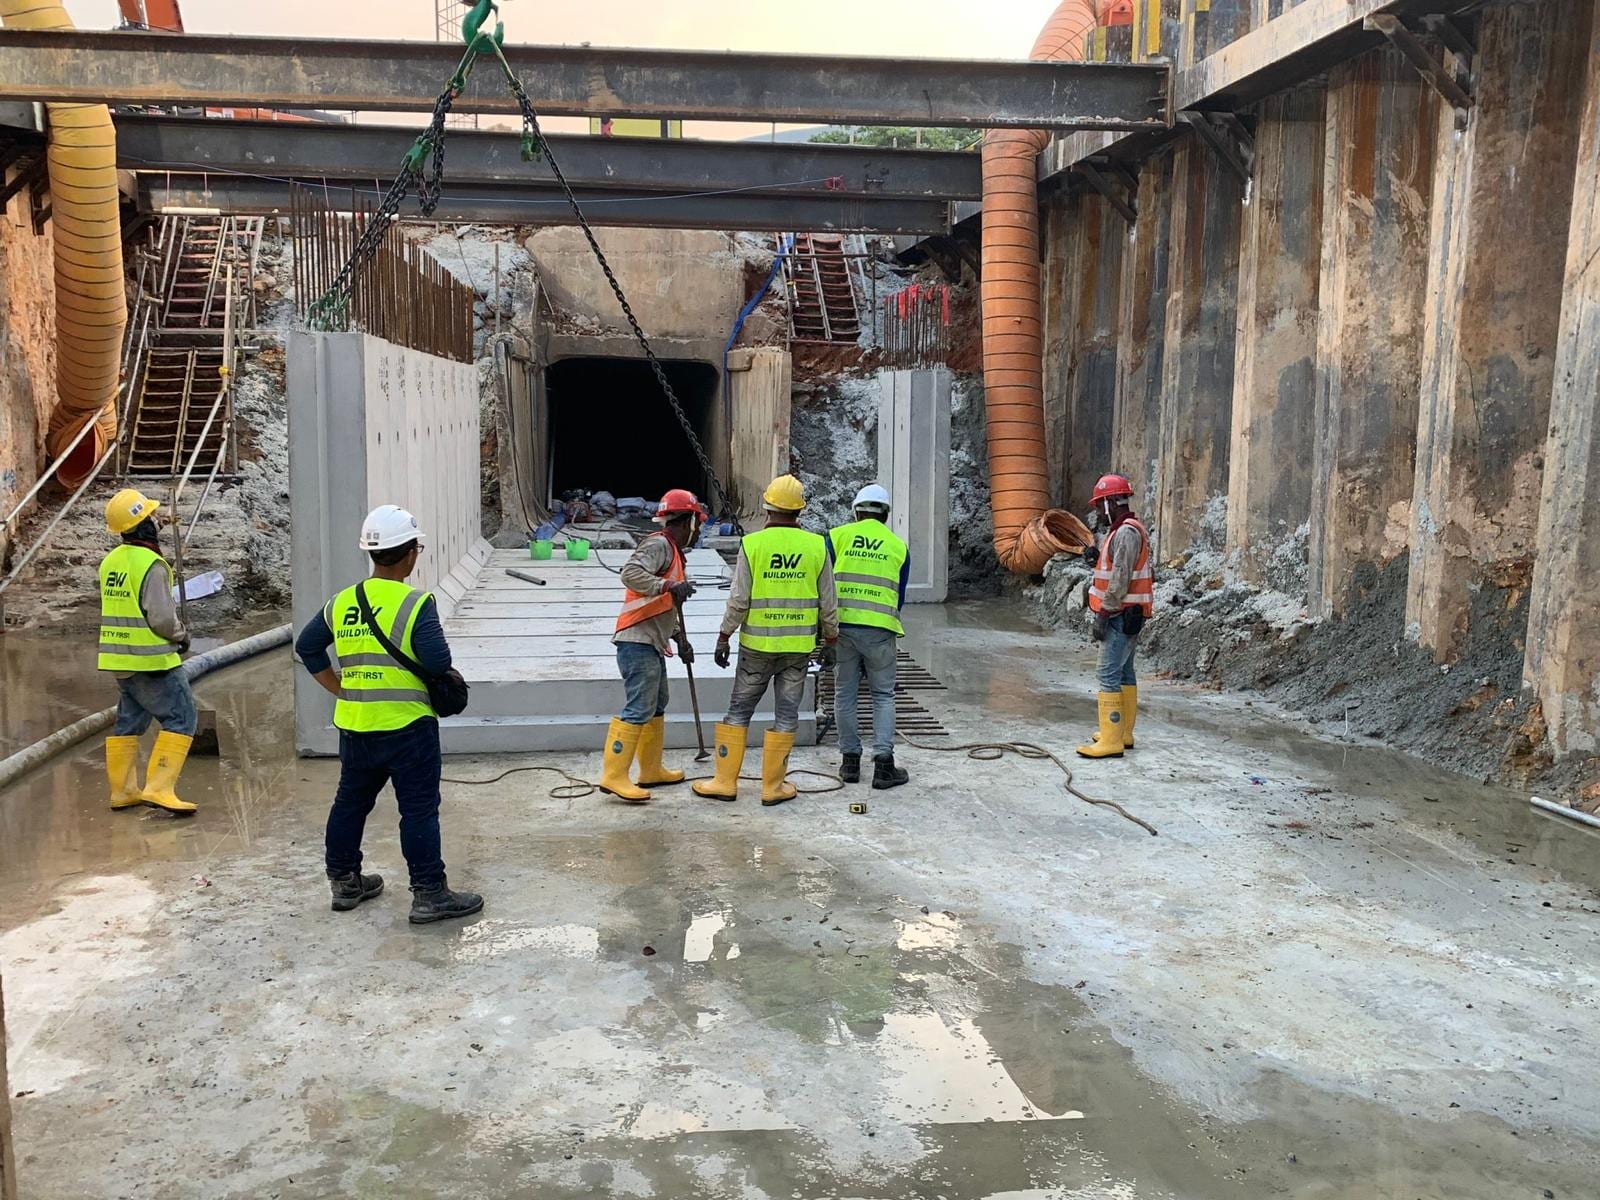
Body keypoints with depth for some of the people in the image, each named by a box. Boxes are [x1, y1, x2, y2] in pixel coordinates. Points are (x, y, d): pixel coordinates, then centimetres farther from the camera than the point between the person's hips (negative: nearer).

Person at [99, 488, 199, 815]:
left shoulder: (110, 561, 9)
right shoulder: (151, 565, -18)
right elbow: (162, 619, -23)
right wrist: (182, 635, -3)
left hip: (119, 658, 9)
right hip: (152, 660, -9)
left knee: (129, 721, 17)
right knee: (181, 719, -3)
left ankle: (122, 790, 23)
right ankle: (159, 788, -10)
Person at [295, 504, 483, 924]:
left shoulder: (342, 603, 6)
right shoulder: (415, 604, -15)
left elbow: (307, 646, 16)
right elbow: (438, 662, -21)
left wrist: (340, 689, 17)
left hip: (354, 725, 6)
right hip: (407, 726, -6)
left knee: (350, 801, 20)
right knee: (419, 809, 1)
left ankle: (344, 881, 32)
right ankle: (429, 893, 5)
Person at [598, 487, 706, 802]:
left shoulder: (674, 552, 22)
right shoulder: (658, 545, -10)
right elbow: (630, 573, -27)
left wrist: (681, 640, 24)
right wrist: (668, 586, -34)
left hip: (653, 644, 11)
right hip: (638, 642, -11)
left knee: (656, 707, 18)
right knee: (639, 710, -12)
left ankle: (651, 770, 28)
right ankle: (614, 776, -10)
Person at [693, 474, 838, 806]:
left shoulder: (752, 543, -7)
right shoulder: (816, 546, -2)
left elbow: (738, 600, -8)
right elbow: (828, 603, 2)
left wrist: (723, 638, 1)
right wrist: (830, 639, 15)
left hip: (757, 644, -1)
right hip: (799, 645, 1)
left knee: (739, 710, 10)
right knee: (786, 714, 8)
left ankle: (725, 781, 14)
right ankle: (773, 786, 13)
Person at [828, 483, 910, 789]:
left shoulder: (838, 535, 5)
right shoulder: (899, 546, 9)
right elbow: (899, 596, 14)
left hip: (842, 624, 0)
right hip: (880, 629, 0)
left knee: (845, 694, 12)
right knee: (883, 696, 10)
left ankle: (850, 761, 17)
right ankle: (883, 762, 5)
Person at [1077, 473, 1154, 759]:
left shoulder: (1126, 533, -17)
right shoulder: (1126, 530, 16)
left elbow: (1120, 582, -22)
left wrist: (1102, 617, -20)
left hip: (1121, 616, -11)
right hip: (1127, 616, 11)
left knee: (1109, 674, -11)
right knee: (1124, 672, 15)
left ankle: (1111, 741, -11)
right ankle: (1124, 733, 23)